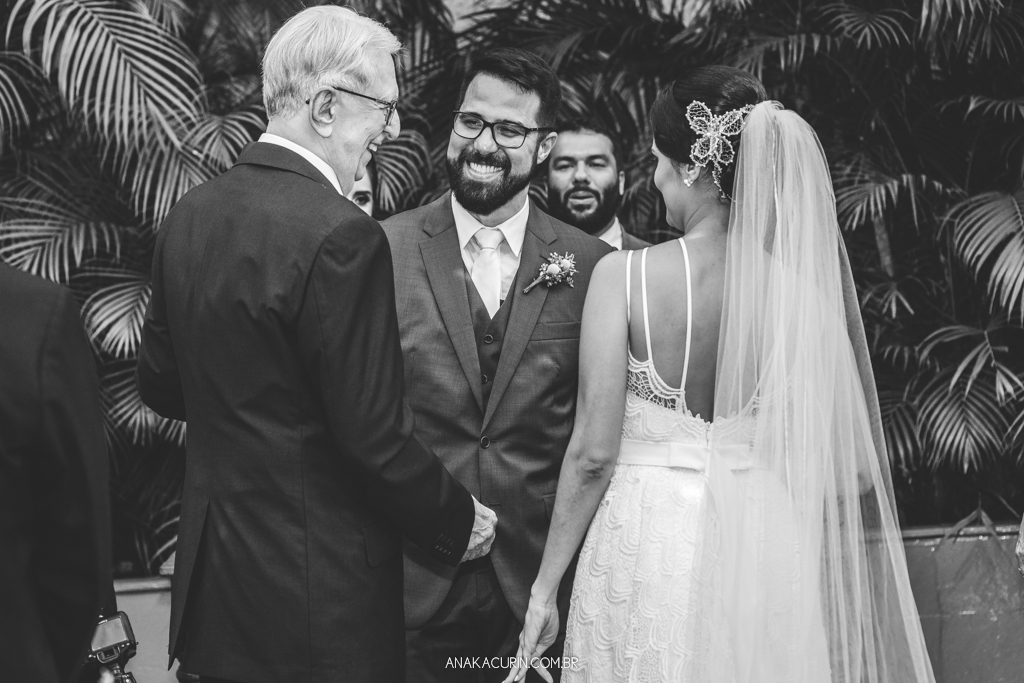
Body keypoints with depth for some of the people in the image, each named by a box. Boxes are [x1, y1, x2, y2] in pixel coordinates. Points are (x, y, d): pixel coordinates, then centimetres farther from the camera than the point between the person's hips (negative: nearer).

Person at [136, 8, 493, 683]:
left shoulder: (189, 214, 2)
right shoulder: (341, 235, -21)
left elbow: (160, 386, 12)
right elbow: (375, 436, -20)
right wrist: (459, 524, -5)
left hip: (211, 573, 8)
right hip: (318, 588, -8)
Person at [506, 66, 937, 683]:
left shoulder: (626, 275, -12)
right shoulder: (804, 278, -5)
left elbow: (593, 452, -12)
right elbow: (840, 454, -4)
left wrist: (545, 588, -3)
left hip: (647, 545, -2)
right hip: (768, 552, 3)